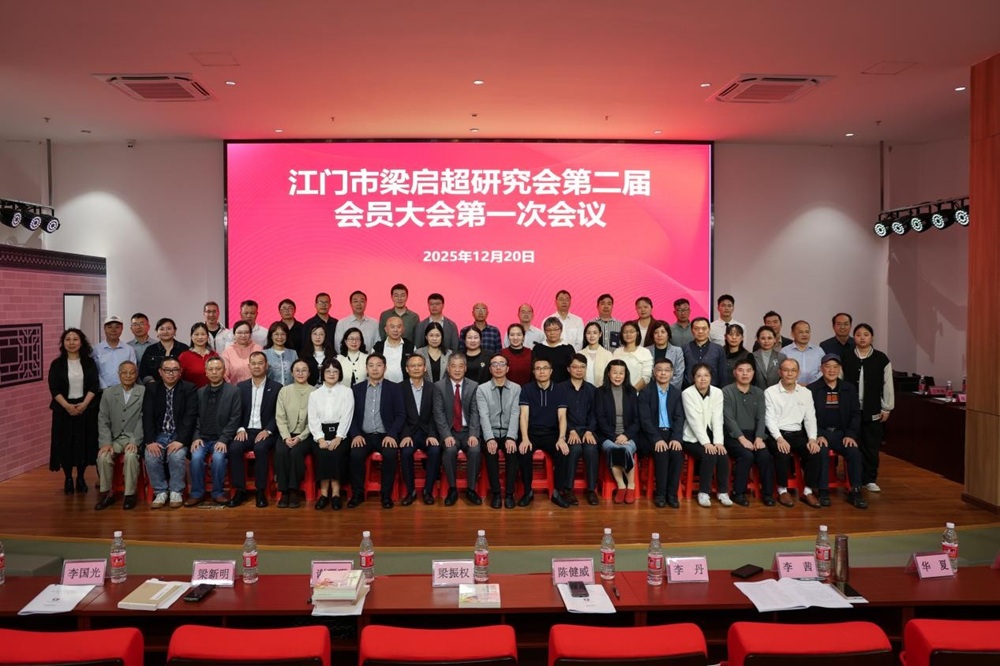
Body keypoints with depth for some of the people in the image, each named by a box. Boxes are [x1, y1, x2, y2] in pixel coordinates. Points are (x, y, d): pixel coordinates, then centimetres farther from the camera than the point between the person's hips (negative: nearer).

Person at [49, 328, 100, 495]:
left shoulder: (89, 362, 4)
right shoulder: (57, 364, 2)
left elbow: (94, 385, -2)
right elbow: (54, 389, -4)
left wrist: (84, 404, -15)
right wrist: (67, 406, -16)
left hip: (86, 408, 0)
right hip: (64, 409, 0)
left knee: (84, 443, 3)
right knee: (65, 444, 2)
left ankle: (81, 478, 17)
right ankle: (68, 479, 14)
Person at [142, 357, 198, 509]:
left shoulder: (189, 389, -1)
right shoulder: (151, 389, 7)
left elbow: (190, 416, -10)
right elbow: (147, 416, -1)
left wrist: (181, 440, -22)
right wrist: (150, 441, -14)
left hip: (179, 435, -2)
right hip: (159, 435, 2)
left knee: (177, 456, -30)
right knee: (150, 457, -25)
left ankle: (176, 492, -9)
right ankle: (160, 492, -5)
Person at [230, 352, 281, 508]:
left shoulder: (276, 388, 5)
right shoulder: (241, 386, 14)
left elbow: (278, 415, -1)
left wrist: (267, 430, -15)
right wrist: (240, 429, -8)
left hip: (265, 432, -3)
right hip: (246, 431, 3)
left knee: (261, 448, -34)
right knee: (234, 448, -28)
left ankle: (261, 491, -22)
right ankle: (240, 490, -17)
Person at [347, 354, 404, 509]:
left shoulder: (394, 388, 6)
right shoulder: (357, 389, 12)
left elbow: (401, 415, 0)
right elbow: (352, 415, 7)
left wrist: (391, 434, -15)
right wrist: (356, 434, -10)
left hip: (386, 435, -1)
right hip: (364, 435, 1)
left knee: (391, 454, -32)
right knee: (356, 454, -29)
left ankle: (386, 494, -15)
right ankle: (358, 493, -10)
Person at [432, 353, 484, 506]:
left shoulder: (474, 386, 4)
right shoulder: (439, 386, 1)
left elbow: (475, 413, -3)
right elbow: (439, 414, -6)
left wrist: (473, 434, -18)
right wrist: (447, 435, -19)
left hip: (467, 430, 1)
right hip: (449, 431, -1)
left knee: (475, 449, -28)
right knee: (450, 450, -31)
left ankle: (471, 489, -10)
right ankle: (452, 489, -12)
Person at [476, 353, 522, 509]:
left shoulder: (516, 388, 6)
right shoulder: (482, 389, 3)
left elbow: (515, 414, -5)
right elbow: (484, 416, -8)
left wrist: (511, 438, -20)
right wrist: (490, 439, -23)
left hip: (508, 434, 1)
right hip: (491, 434, -1)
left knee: (513, 452, -29)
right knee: (491, 452, -31)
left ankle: (509, 493, -17)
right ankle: (495, 493, -18)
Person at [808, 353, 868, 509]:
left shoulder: (849, 389, 10)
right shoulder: (812, 389, 1)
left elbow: (855, 414, 8)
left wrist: (851, 435, -7)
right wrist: (818, 435, -17)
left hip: (841, 433, 3)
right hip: (820, 432, -3)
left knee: (855, 452, -24)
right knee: (822, 452, -32)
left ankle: (855, 491, -12)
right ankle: (823, 491, -20)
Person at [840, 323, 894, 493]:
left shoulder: (881, 359, 1)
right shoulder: (846, 359, 2)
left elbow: (887, 385, 3)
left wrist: (887, 408, 1)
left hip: (872, 411, 0)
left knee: (871, 445, 5)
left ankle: (870, 479, 16)